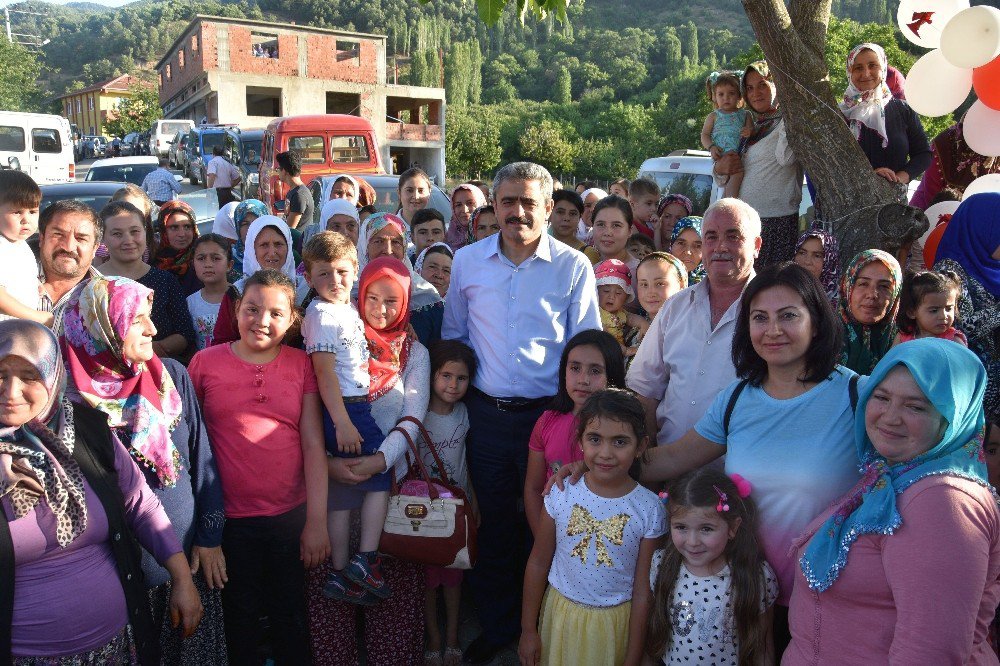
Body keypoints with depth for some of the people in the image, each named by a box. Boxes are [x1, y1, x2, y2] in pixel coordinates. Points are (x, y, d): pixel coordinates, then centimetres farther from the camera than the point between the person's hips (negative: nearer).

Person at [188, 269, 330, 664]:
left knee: (290, 616, 16)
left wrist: (317, 520, -7)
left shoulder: (301, 364, -1)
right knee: (240, 616, 18)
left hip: (291, 516, 0)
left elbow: (313, 444, -3)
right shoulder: (205, 362, -2)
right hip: (229, 518, 0)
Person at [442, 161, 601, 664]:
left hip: (548, 413, -2)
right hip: (486, 412, 2)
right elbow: (453, 334, 13)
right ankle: (496, 626, 35)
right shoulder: (468, 261, 2)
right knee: (493, 522, 14)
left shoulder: (574, 267, -4)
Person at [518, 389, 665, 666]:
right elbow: (538, 563, -2)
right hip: (561, 614, 1)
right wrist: (528, 629, 2)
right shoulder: (561, 493, -12)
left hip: (616, 622, -1)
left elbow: (642, 591, -9)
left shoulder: (649, 509, -15)